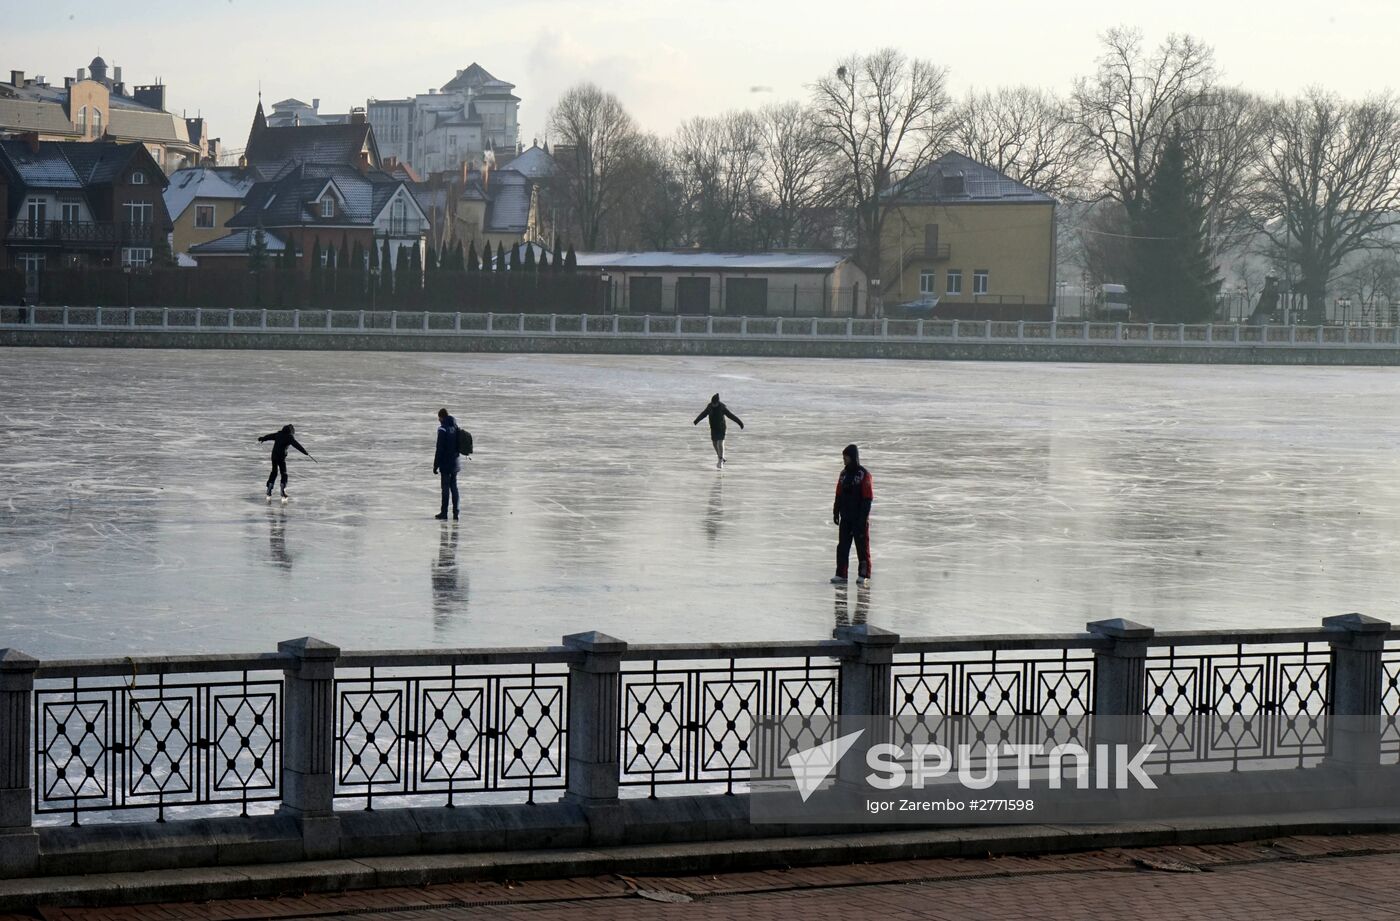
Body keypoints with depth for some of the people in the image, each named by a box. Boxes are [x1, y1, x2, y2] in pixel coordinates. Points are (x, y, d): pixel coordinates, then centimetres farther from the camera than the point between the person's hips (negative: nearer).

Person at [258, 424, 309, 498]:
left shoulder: (278, 434, 9)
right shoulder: (289, 437, -9)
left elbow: (269, 436, 25)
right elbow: (297, 445, -16)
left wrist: (261, 439, 45)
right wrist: (306, 453, -18)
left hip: (274, 455, 6)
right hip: (281, 457, -6)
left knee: (274, 472, 20)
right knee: (284, 474, 0)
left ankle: (269, 489, 21)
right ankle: (283, 491, -12)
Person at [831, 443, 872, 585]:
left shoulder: (863, 474, -9)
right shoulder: (844, 473, 11)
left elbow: (867, 497, -12)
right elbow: (839, 495, 16)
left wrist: (864, 517, -16)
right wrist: (836, 512, 11)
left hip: (859, 518, -6)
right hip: (846, 517, 6)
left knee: (862, 546, 0)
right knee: (842, 546, 4)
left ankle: (864, 575, 4)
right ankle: (841, 575, 7)